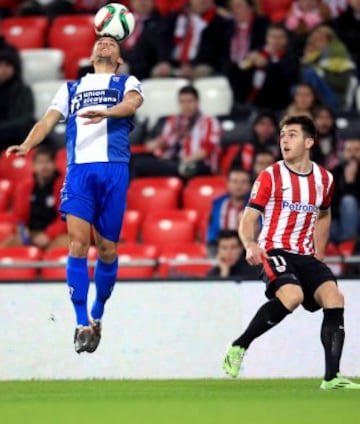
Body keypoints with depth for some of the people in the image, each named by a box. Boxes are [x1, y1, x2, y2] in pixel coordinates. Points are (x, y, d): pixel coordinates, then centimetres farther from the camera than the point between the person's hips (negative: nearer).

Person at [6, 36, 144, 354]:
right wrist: (27, 145, -8)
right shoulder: (72, 88, 26)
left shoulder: (127, 83, 18)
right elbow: (50, 118, 13)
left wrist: (106, 112, -28)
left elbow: (133, 102, -5)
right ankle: (82, 323, -12)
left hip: (113, 168, -1)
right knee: (78, 242, -13)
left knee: (107, 249, 1)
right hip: (79, 169, 1)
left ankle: (97, 316, 21)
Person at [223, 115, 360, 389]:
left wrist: (319, 256, 22)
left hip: (306, 256, 5)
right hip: (274, 251, -5)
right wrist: (250, 245, -26)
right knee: (292, 295, -33)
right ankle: (239, 347, -18)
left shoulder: (324, 179, 10)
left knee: (334, 297, -18)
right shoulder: (270, 176, -3)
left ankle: (331, 377, -17)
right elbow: (248, 220, -5)